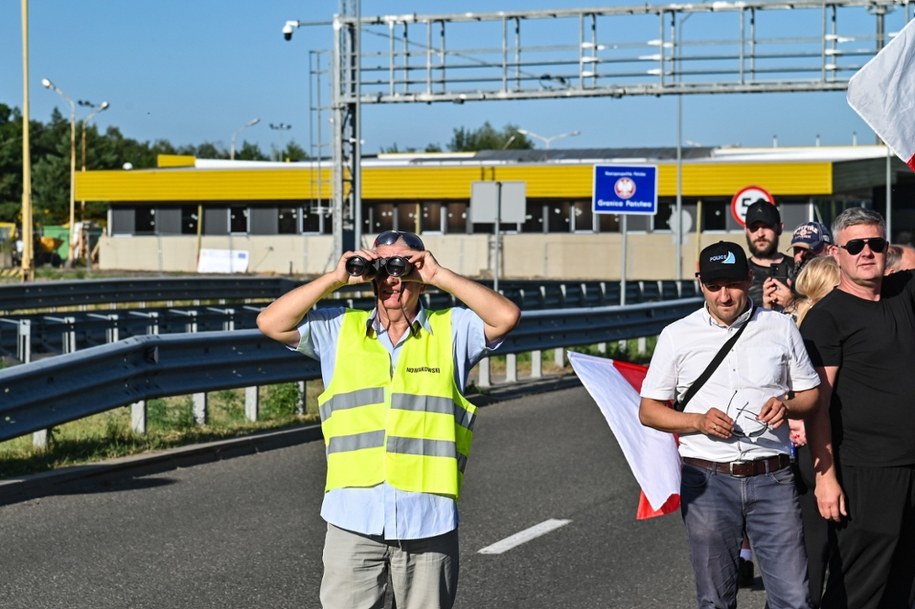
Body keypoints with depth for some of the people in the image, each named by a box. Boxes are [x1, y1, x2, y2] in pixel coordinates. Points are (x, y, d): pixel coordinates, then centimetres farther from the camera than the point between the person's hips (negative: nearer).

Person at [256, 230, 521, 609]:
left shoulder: (452, 331, 6)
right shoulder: (340, 330, 10)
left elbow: (506, 317, -10)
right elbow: (270, 323, 3)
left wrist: (441, 276, -9)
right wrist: (336, 279, -1)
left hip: (429, 521, -1)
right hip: (353, 519, 1)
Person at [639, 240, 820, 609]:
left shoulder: (780, 327, 7)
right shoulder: (677, 336, 4)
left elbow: (811, 393, 14)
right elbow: (648, 411, 6)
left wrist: (787, 405, -9)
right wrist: (699, 421, -12)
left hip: (772, 478, 0)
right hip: (707, 480, 0)